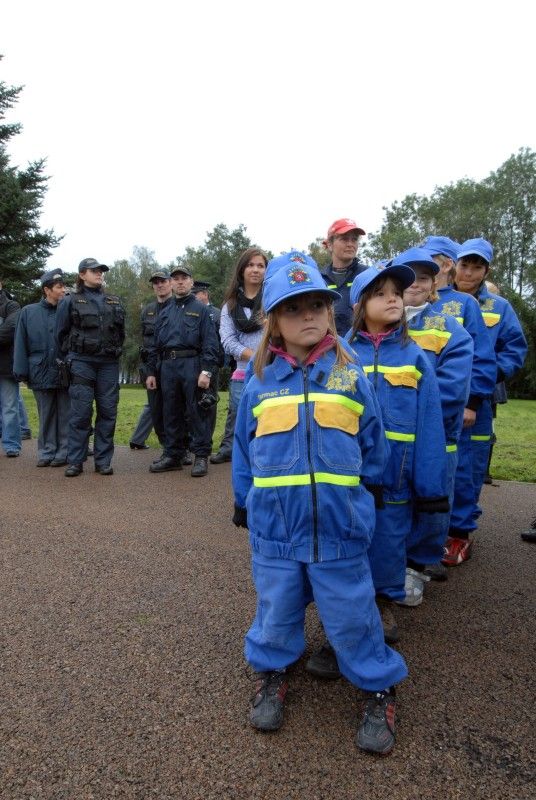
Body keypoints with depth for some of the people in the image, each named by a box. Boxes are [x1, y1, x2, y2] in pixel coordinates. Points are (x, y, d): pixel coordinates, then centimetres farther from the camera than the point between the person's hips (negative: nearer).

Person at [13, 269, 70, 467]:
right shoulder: (29, 312, 4)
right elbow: (21, 345, 4)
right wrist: (21, 371, -1)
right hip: (41, 374, 1)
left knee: (65, 416, 5)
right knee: (46, 417, 11)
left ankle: (63, 453, 14)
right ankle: (46, 453, 20)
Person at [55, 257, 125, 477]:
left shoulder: (114, 302, 15)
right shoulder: (70, 301, 6)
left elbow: (121, 332, 21)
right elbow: (61, 333, 9)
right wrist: (71, 357, 9)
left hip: (109, 364, 3)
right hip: (82, 364, -3)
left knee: (108, 412, 1)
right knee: (81, 412, -4)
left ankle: (103, 461, 9)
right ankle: (75, 461, 4)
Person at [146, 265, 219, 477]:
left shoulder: (200, 310, 5)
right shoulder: (165, 313, 21)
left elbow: (210, 343, -5)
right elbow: (155, 344, 21)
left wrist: (206, 371, -15)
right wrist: (151, 371, 13)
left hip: (191, 364, -5)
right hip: (168, 365, 5)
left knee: (196, 412, -3)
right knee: (170, 412, 9)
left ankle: (201, 456, 4)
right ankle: (173, 455, 17)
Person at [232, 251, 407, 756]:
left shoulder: (351, 377, -3)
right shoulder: (260, 383, -1)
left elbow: (371, 444, 6)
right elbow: (244, 450, 9)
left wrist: (366, 493, 9)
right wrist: (243, 502, 12)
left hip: (339, 525, -1)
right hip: (274, 526, 1)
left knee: (351, 615, 11)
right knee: (276, 610, 18)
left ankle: (377, 688, 35)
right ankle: (272, 672, 43)